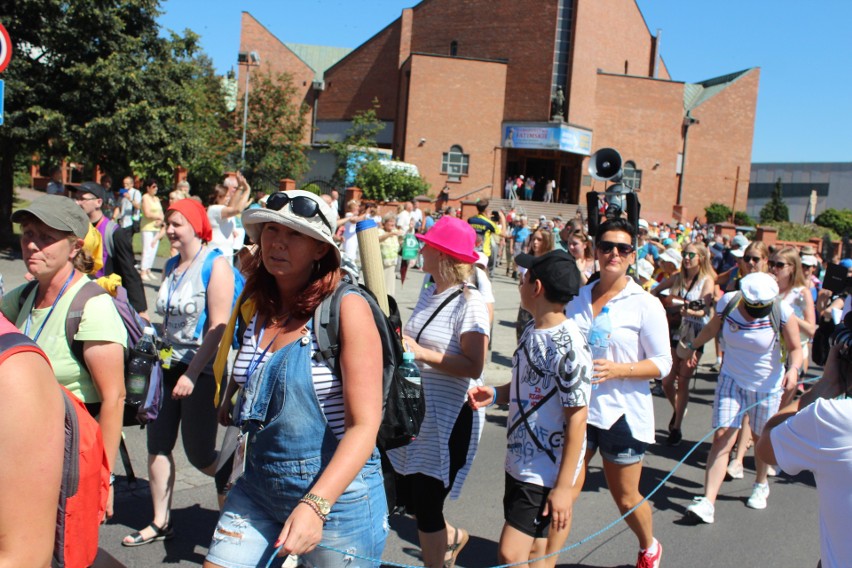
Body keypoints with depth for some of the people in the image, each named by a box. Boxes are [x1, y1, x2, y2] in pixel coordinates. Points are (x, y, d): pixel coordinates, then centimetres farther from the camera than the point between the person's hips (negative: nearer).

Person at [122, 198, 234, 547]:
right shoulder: (171, 265, 10)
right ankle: (161, 523, 23)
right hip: (169, 365, 7)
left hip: (201, 370, -7)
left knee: (200, 455, 1)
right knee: (158, 445, 9)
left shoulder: (215, 265, -13)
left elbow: (218, 326, -19)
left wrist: (192, 374, -21)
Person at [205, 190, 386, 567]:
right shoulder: (254, 308, 1)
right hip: (258, 487, 5)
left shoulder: (345, 308, -17)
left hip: (336, 493, -5)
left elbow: (364, 425, -20)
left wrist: (315, 504, -27)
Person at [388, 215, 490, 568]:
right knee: (408, 497, 18)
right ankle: (452, 537, 45)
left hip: (450, 419, -8)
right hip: (418, 413, 8)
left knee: (426, 506, 2)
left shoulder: (469, 302, -18)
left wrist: (421, 353, -27)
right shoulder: (428, 292, 6)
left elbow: (473, 366, -23)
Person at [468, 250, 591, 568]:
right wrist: (495, 394, 0)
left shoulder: (568, 346, -22)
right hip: (519, 464, 9)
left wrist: (564, 486, -18)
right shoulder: (532, 331, 4)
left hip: (546, 476, -8)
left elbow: (577, 418, -20)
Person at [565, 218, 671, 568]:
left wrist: (617, 370, -23)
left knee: (626, 498, 13)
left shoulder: (645, 305, -9)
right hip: (577, 408, 3)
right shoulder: (578, 297, 5)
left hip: (622, 413, -3)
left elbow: (663, 363, -9)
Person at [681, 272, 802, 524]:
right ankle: (707, 503, -13)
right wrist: (691, 346, 22)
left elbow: (795, 348, -9)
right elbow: (712, 328, 7)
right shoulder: (727, 303, -14)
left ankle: (761, 485, 45)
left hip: (767, 386, 0)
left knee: (761, 438, 15)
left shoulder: (782, 313, -19)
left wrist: (793, 369, -30)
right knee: (721, 437, -10)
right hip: (731, 380, 1)